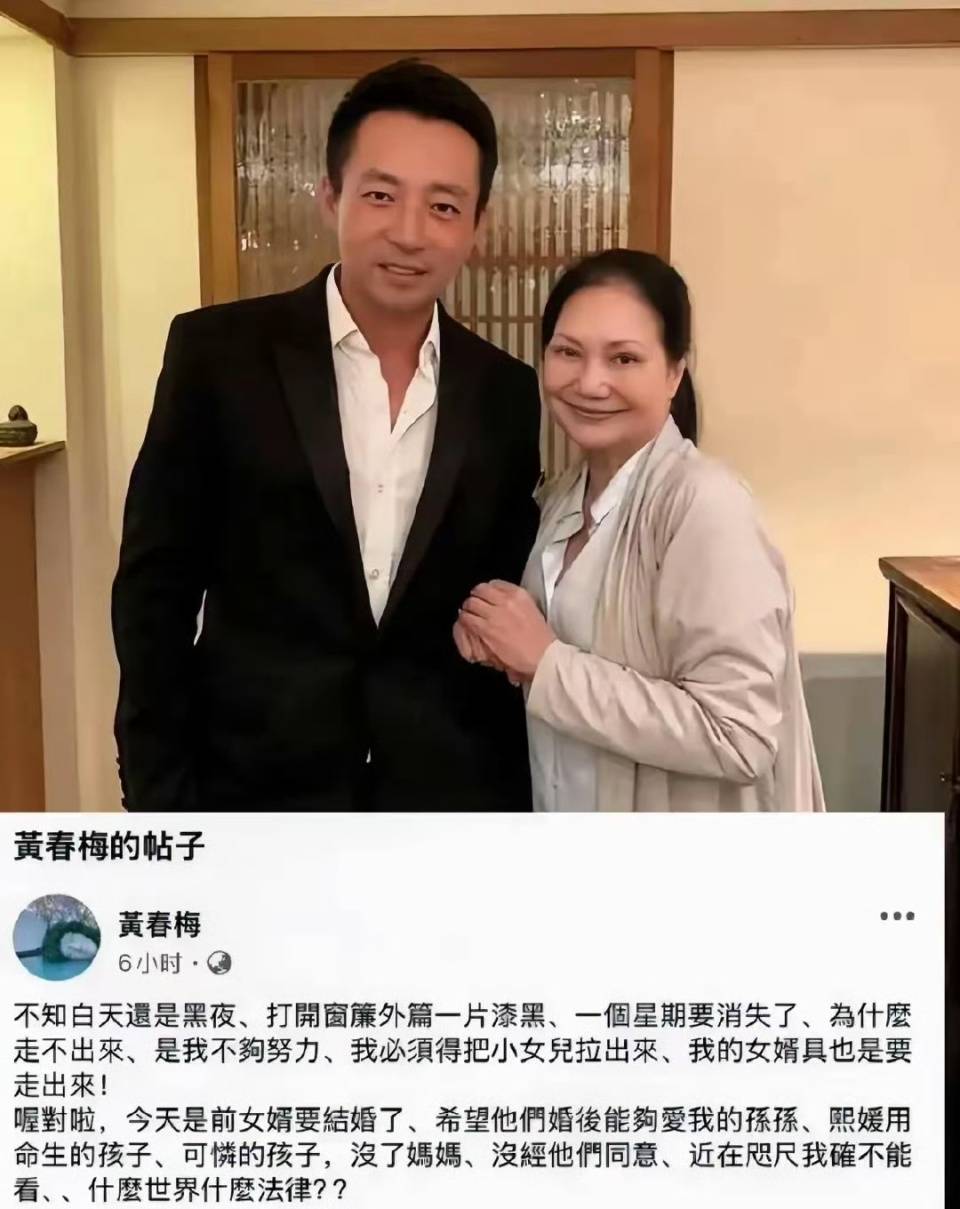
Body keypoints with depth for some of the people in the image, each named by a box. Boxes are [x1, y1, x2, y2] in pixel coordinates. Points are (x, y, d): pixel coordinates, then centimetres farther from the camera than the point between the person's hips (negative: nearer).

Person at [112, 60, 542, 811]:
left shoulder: (507, 395, 1)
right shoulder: (218, 354, -7)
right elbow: (154, 591, -4)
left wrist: (517, 795, 6)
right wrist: (159, 800, -6)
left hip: (452, 805, 2)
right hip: (257, 790, -2)